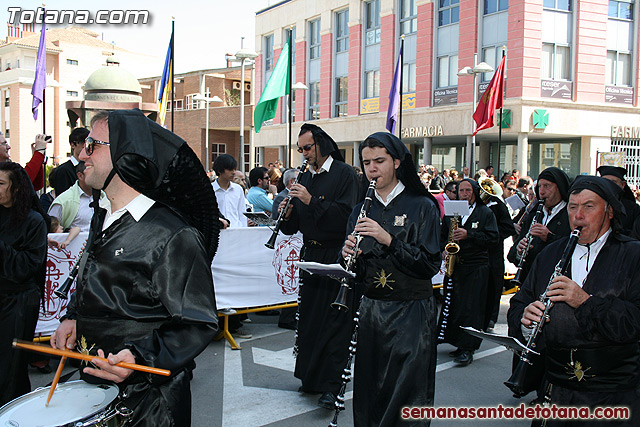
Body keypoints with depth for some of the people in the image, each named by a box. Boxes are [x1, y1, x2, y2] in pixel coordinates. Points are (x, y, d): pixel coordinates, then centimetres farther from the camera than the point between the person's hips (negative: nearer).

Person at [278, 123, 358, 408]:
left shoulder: (344, 173, -6)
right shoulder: (305, 178, 14)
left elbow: (346, 213, -19)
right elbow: (294, 227, 14)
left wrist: (312, 201, -22)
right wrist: (287, 215, -7)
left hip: (337, 256, -6)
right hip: (311, 255, 7)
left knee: (335, 320, -3)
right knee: (308, 316, 10)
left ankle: (331, 385, 2)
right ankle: (311, 376, 23)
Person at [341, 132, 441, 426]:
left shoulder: (422, 206, -5)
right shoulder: (361, 210, 9)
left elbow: (430, 265, -13)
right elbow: (356, 273, 10)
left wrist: (389, 240, -23)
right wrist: (349, 256, -12)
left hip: (411, 314, -4)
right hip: (370, 311, 4)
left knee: (406, 399, 0)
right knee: (368, 393, 10)